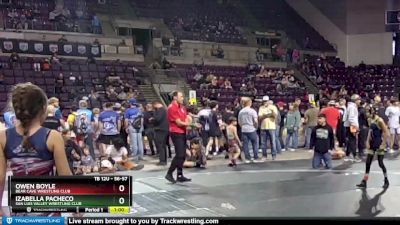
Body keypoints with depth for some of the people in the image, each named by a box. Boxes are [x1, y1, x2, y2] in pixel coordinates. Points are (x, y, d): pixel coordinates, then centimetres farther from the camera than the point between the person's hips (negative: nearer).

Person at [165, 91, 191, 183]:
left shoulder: (182, 107, 13)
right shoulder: (172, 108, -14)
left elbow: (186, 118, 12)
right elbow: (179, 122, -15)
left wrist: (186, 123, -10)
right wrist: (187, 124, -2)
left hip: (183, 133, 9)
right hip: (176, 133, -9)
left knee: (182, 155, 10)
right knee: (179, 155, -13)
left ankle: (180, 176, 16)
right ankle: (169, 174, -2)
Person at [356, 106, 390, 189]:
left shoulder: (380, 120, -16)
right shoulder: (372, 120, 7)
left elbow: (386, 133, -17)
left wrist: (382, 144, -17)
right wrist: (368, 142, 7)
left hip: (379, 145, -8)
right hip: (372, 144, 8)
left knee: (380, 163, 2)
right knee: (368, 163, 5)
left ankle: (386, 181, 22)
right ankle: (364, 182, 9)